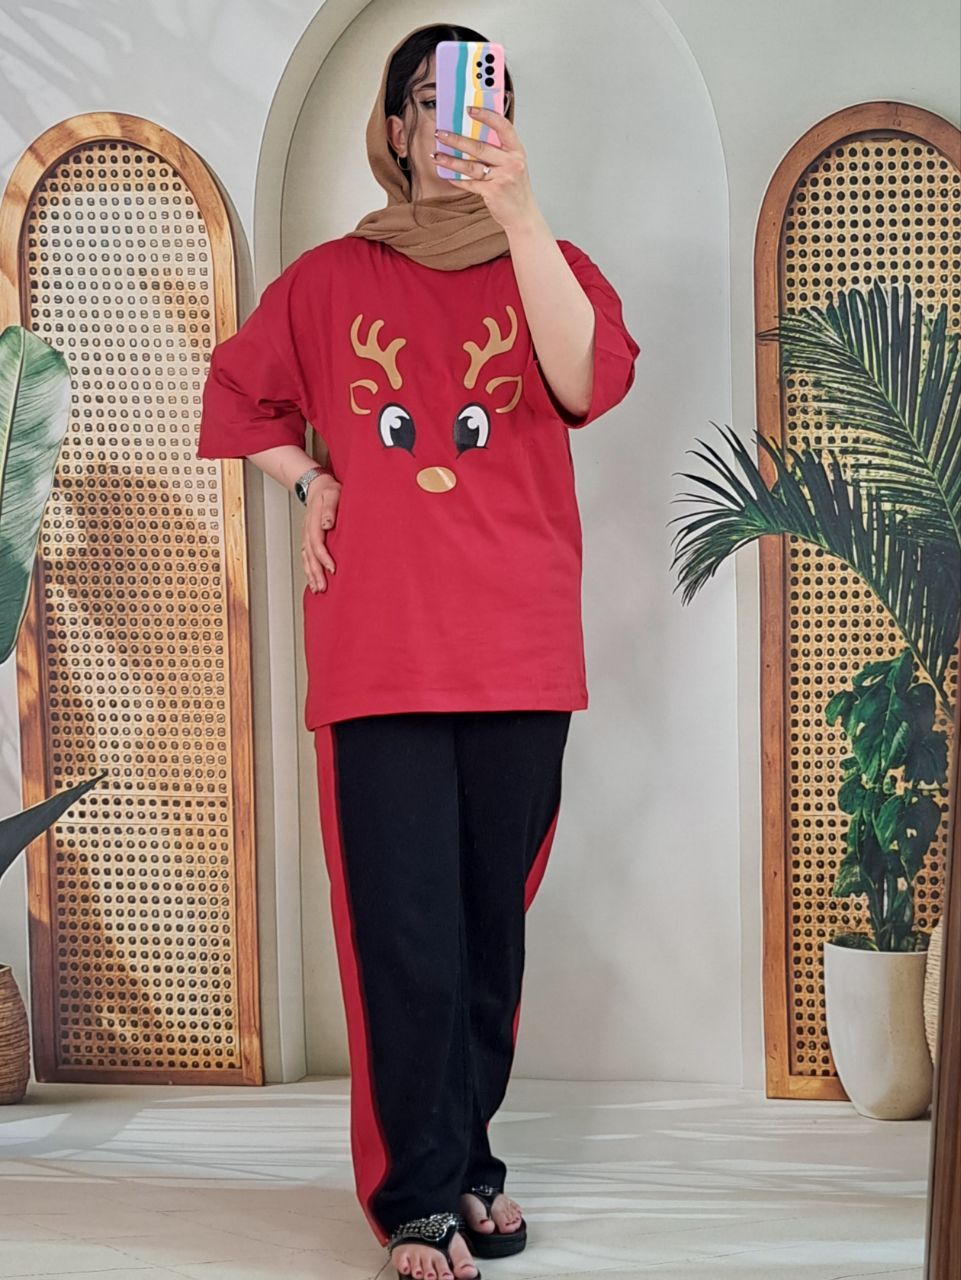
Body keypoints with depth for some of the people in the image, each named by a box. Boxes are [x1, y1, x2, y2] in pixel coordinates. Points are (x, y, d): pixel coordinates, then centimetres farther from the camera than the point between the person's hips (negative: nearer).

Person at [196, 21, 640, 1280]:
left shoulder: (552, 266, 9)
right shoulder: (329, 279, 10)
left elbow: (590, 381, -13)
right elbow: (238, 396, 23)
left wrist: (519, 213, -21)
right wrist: (307, 481, 6)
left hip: (520, 657, 1)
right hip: (379, 659, -1)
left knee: (492, 929, 7)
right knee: (405, 938, -4)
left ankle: (466, 1160, 23)